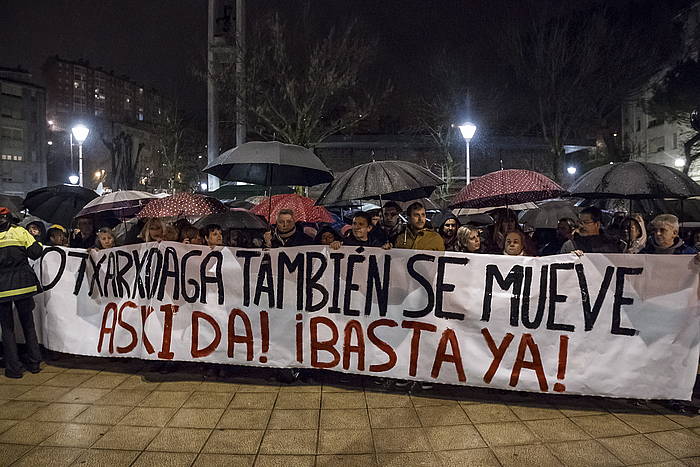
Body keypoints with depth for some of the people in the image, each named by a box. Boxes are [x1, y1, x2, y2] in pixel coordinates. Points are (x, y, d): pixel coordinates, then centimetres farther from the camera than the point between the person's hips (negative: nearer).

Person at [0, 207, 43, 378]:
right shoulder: (20, 231, 1)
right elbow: (35, 252, -4)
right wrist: (36, 241, 14)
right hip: (23, 284, 1)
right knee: (28, 324, 14)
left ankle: (14, 368, 10)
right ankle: (34, 363, 18)